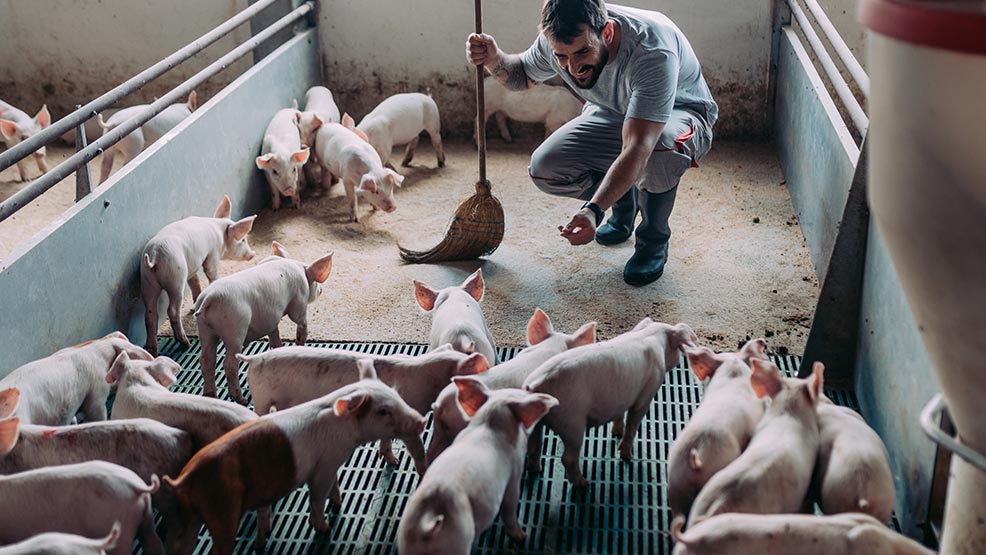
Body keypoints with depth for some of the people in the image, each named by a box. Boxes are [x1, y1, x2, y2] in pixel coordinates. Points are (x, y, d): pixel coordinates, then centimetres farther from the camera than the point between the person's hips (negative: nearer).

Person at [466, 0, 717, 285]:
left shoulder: (653, 52, -40)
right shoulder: (555, 40, -21)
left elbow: (637, 148, -48)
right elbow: (523, 75, 3)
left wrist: (593, 210, -60)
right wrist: (494, 60, -21)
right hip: (612, 116, 5)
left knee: (657, 151, -41)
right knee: (544, 169, -18)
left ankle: (654, 240, -11)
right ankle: (625, 201, 12)